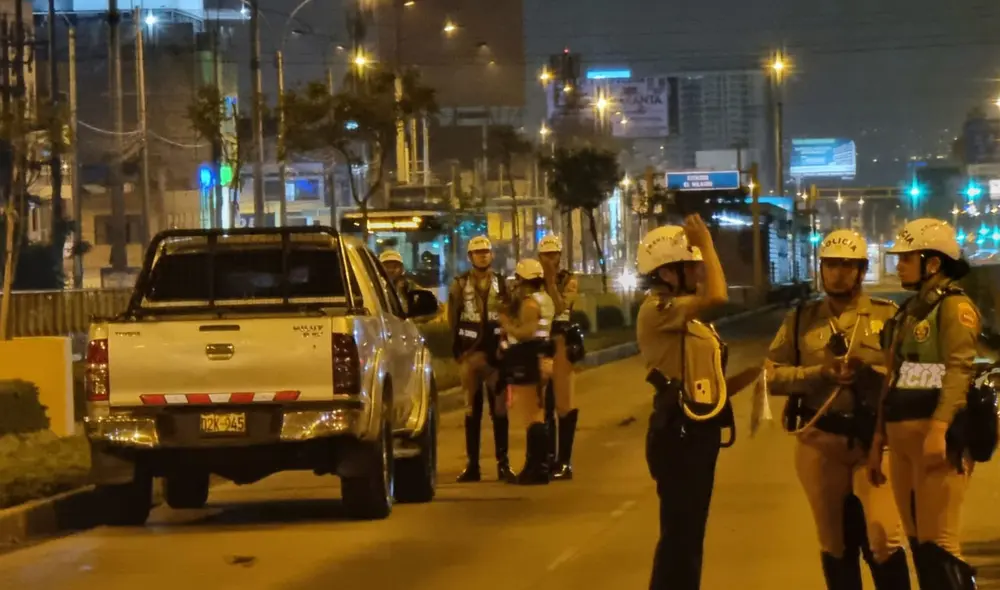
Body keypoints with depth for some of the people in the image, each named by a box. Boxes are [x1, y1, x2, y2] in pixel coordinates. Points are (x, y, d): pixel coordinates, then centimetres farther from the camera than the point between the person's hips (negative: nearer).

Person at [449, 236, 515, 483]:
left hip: (497, 353, 0)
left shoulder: (502, 284, 8)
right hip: (469, 353, 0)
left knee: (499, 409, 1)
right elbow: (452, 319, 2)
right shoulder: (459, 285, 4)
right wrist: (460, 346, -4)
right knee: (472, 410, 4)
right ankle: (472, 464, 7)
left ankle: (503, 463, 4)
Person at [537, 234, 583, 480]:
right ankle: (549, 458, 16)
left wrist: (551, 280, -20)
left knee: (564, 402, -4)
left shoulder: (568, 281, 1)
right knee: (544, 403, 9)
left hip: (561, 342, -4)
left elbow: (560, 307, -18)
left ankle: (565, 461, -5)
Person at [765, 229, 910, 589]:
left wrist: (871, 372, -20)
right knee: (835, 542, 11)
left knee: (883, 539, -9)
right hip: (819, 441, 2)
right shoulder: (801, 320, 8)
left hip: (876, 438, -2)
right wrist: (822, 373, -13)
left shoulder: (888, 315, 3)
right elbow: (772, 376, 0)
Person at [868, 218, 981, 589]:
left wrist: (938, 428, -31)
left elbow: (960, 371, -19)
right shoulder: (908, 312, 21)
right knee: (919, 543, 10)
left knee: (938, 545, -12)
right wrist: (878, 441, 22)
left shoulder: (954, 307, -6)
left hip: (936, 437, -9)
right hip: (902, 439, 9)